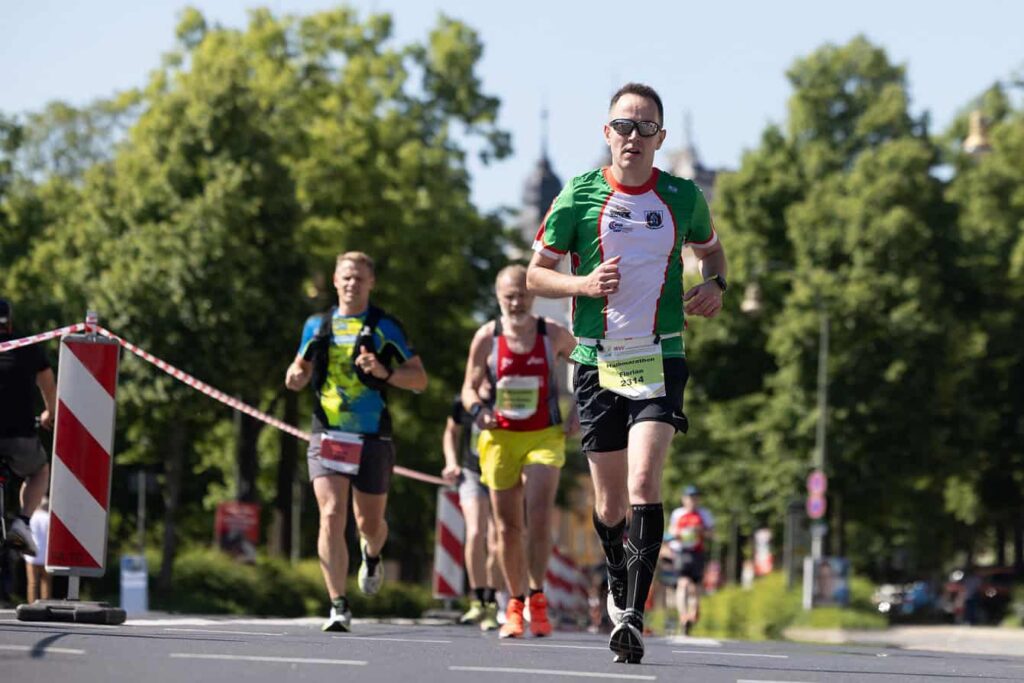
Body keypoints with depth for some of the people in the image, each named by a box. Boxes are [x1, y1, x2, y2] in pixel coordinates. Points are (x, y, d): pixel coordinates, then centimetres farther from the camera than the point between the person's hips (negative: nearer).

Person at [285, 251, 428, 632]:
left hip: (372, 439, -1)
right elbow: (302, 369, 23)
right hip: (327, 435, 1)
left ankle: (371, 557, 49)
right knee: (331, 516, -15)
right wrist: (296, 376, -1)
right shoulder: (317, 325, 10)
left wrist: (384, 372, -18)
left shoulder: (385, 327, 2)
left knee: (369, 522, 10)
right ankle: (338, 607, -14)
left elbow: (420, 379, 0)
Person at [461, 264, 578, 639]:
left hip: (545, 436, -1)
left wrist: (578, 409, 2)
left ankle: (537, 598, -10)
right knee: (508, 527, 5)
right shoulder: (486, 337, -2)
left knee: (539, 516, -18)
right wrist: (478, 410, -16)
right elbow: (469, 387, 6)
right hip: (500, 437, 1)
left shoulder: (553, 334, -1)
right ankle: (515, 604, 16)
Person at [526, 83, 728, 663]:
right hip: (598, 361, 1)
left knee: (643, 483, -19)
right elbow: (536, 273, 5)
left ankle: (634, 617, -21)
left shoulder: (683, 197, 4)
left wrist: (716, 285, 3)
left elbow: (711, 247, 25)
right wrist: (584, 284, -14)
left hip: (661, 358, -1)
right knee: (610, 499, 7)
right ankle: (619, 580, 37)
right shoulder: (579, 196, 0)